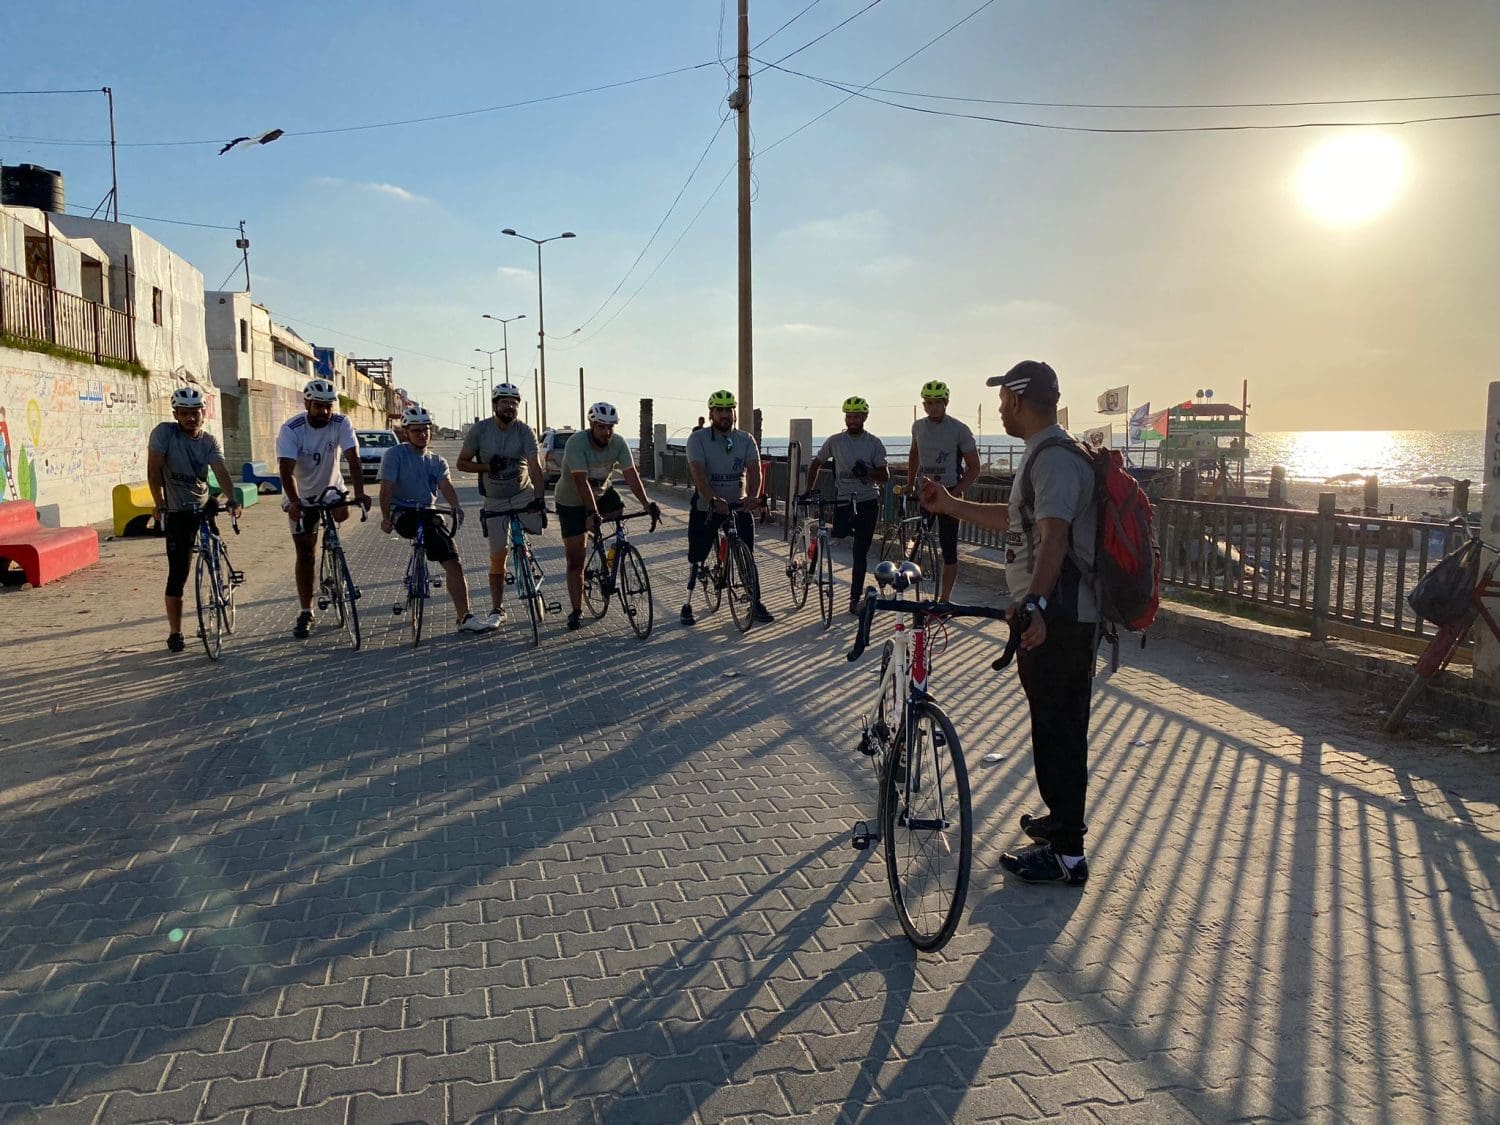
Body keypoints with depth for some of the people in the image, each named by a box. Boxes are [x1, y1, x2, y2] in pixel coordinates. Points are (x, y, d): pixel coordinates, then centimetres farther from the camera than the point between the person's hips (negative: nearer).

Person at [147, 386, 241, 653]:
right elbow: (153, 470, -15)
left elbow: (221, 470, -17)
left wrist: (232, 499, -34)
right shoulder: (164, 433, -10)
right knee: (178, 573, -6)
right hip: (177, 512, -4)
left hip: (203, 505, 4)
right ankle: (175, 633, 4)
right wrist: (158, 504, -22)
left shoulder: (210, 441, -1)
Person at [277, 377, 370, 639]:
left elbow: (353, 459, -28)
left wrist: (359, 494, -43)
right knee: (304, 553, -3)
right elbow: (286, 470, -33)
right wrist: (294, 501, -50)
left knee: (341, 513, -28)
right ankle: (306, 613, 6)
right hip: (300, 495, -3)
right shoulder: (291, 429, -23)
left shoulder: (340, 424, -17)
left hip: (330, 488, 3)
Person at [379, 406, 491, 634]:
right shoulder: (395, 454, 0)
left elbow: (446, 486, -8)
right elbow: (387, 488, -10)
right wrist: (385, 517, -24)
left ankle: (464, 618, 1)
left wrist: (457, 507, -29)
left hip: (429, 514, 4)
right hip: (404, 515, -4)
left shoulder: (437, 462, 12)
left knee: (454, 565, -4)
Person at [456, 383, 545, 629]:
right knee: (498, 556, 0)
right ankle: (497, 611, 12)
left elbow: (535, 466, -21)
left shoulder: (525, 431, -12)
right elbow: (462, 463, -5)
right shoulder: (479, 430, -11)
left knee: (537, 525, -25)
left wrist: (538, 497, -34)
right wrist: (487, 466, -22)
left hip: (524, 494, 1)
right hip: (495, 500, 0)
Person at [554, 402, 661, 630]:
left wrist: (647, 503, -38)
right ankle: (576, 612, 6)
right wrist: (593, 513, -46)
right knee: (575, 559, -4)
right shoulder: (576, 443, -29)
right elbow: (581, 481, -36)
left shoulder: (618, 443, -16)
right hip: (572, 502, -5)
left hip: (601, 492, 5)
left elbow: (630, 474, -25)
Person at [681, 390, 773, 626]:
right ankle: (688, 603, 17)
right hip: (706, 508, -2)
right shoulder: (698, 438, -9)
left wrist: (753, 496, -33)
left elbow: (754, 469, -13)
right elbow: (698, 472, -23)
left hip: (739, 506, 2)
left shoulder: (745, 439, 0)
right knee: (696, 558, 3)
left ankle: (756, 603, 11)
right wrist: (714, 499, -39)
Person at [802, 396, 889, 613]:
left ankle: (855, 597, 10)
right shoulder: (835, 441, 2)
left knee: (860, 553, 0)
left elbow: (885, 476, -2)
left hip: (868, 502, -1)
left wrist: (867, 472, -21)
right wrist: (809, 490, 3)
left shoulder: (874, 443, 0)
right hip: (844, 500, 1)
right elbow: (816, 464, 12)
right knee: (840, 534, -23)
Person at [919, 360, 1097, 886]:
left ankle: (1066, 853, 5)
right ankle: (1063, 819, 38)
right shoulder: (1045, 453, 17)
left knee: (1058, 728, -4)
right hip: (1049, 615, 11)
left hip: (1057, 617, -11)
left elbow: (1053, 535, -32)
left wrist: (1035, 601, -43)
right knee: (1056, 723, 21)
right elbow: (1015, 519, 27)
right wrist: (951, 505, 30)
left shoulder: (1055, 457, -18)